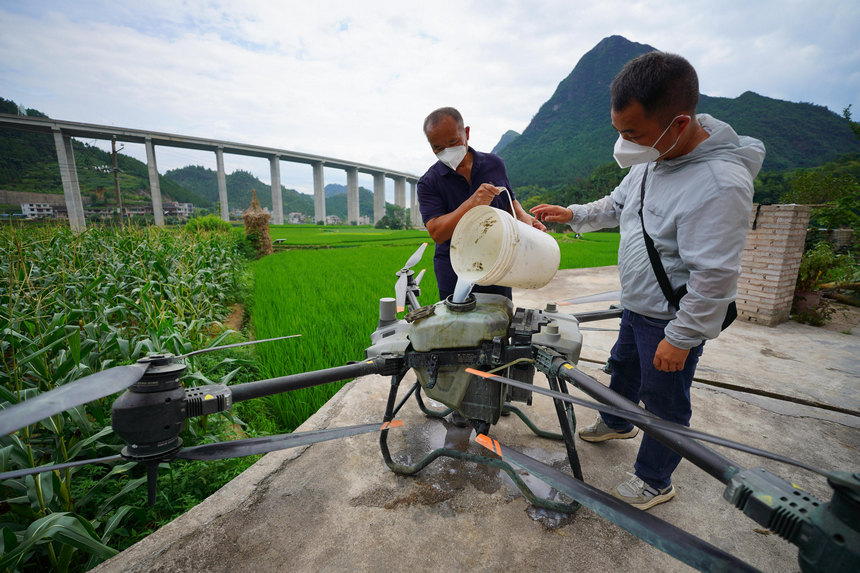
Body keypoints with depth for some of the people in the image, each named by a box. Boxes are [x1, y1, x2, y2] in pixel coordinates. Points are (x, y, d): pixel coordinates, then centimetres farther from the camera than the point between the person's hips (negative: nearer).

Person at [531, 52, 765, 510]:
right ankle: (617, 423, 56)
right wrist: (573, 215, 0)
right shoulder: (651, 158, -2)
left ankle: (654, 481, 36)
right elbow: (618, 205, 14)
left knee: (663, 402, 11)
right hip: (637, 306, 9)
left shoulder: (719, 185, -30)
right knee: (624, 366, 27)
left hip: (673, 321, -8)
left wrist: (680, 339, -20)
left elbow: (714, 278, -27)